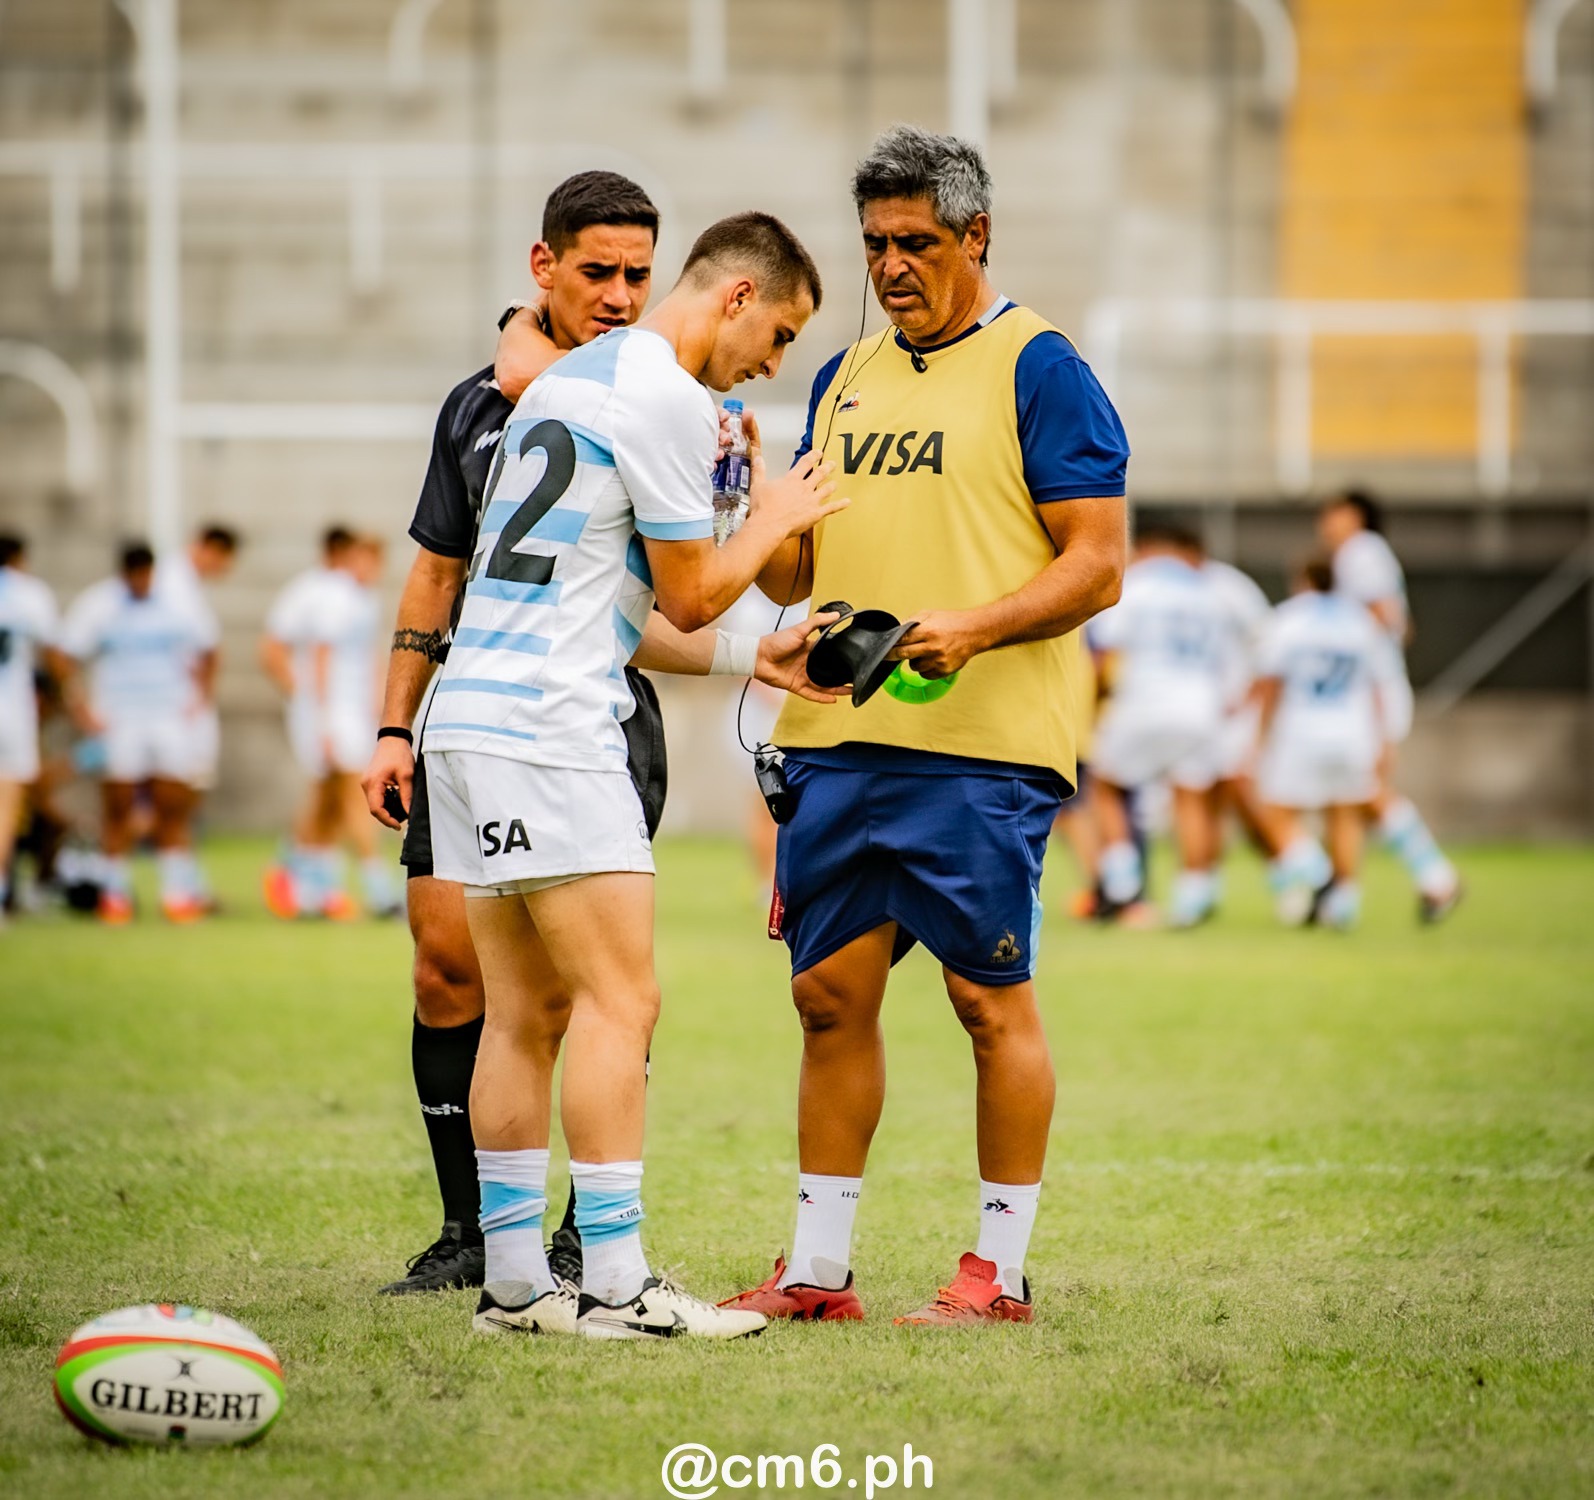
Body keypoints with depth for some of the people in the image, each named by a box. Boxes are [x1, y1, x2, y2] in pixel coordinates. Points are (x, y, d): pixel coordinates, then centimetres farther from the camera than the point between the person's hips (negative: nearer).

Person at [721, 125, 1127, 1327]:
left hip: (979, 744, -6)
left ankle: (1001, 1270, 6)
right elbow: (797, 573, 21)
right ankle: (818, 1268, 13)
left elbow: (1097, 564, -8)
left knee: (990, 996, -2)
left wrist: (971, 627, -21)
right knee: (831, 992, 7)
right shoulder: (845, 378, 18)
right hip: (838, 735, 6)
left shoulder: (1039, 369, -2)